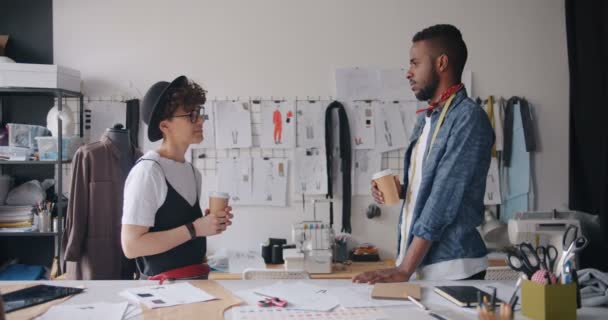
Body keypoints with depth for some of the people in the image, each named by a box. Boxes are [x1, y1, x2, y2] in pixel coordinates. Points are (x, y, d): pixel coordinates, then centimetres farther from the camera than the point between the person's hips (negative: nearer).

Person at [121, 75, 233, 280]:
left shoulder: (192, 172, 7)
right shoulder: (147, 172, -16)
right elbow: (131, 245, -19)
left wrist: (209, 224, 0)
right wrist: (194, 229, -20)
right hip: (163, 284, -7)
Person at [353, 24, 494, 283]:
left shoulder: (469, 117, -15)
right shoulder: (425, 118, 11)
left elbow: (444, 199, -20)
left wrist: (403, 270, -21)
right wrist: (400, 191, 0)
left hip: (452, 270, -7)